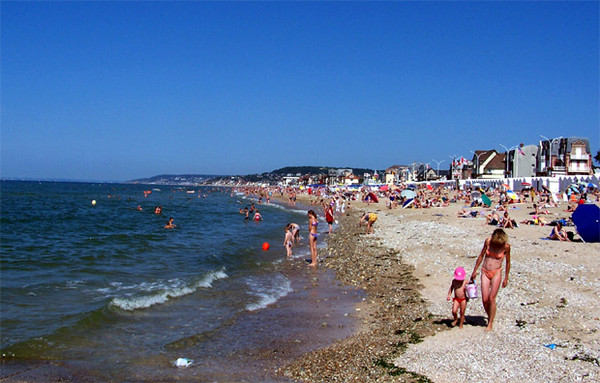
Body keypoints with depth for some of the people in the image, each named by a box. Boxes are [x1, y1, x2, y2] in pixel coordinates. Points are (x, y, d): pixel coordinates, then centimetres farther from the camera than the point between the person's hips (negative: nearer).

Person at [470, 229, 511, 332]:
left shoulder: (506, 246, -8)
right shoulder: (488, 241, -3)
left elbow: (508, 262, 5)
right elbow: (481, 256, 9)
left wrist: (506, 278, 9)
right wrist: (475, 271, 13)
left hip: (496, 273, -2)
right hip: (485, 272, 2)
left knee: (491, 299, -4)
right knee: (484, 299, 0)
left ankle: (490, 323, 9)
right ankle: (489, 316, 26)